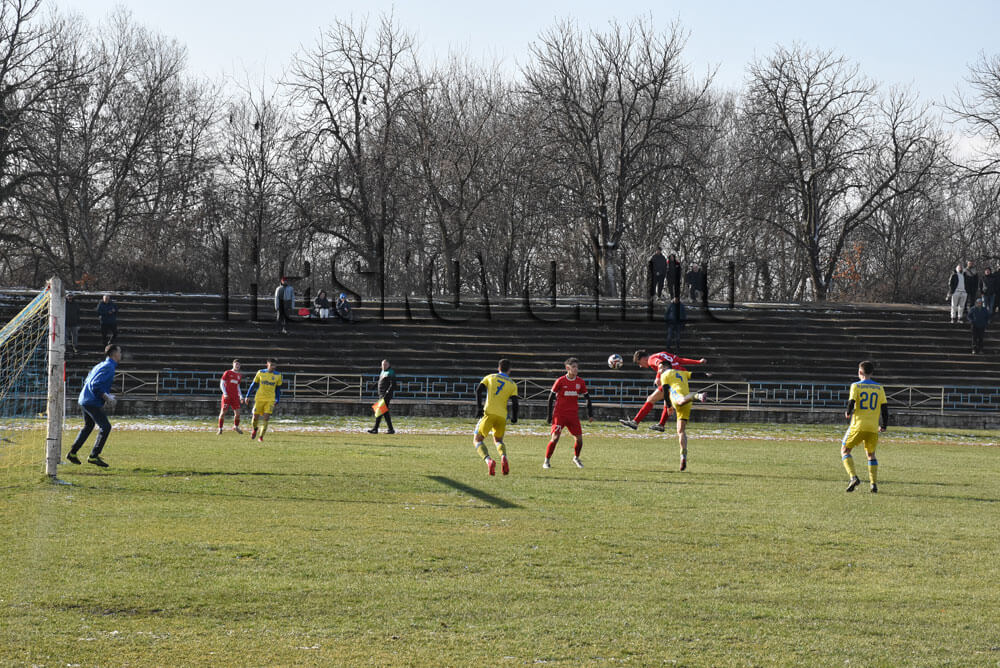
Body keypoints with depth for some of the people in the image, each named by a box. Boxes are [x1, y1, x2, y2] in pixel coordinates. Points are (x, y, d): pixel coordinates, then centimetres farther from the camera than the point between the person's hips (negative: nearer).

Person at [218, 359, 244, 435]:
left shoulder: (239, 375, 15)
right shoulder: (228, 373, 1)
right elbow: (221, 384, -1)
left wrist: (241, 396, 13)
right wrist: (225, 393, -14)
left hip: (235, 396, 4)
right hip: (227, 396, -4)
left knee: (237, 412, -1)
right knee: (223, 411, -6)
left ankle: (236, 427, 22)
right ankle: (220, 428, 2)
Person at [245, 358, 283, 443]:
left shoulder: (278, 376, 3)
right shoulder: (260, 373, 1)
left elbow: (278, 389, 13)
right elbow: (253, 385, 8)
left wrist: (277, 401, 10)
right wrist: (248, 396, 5)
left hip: (270, 400, 0)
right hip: (259, 399, 0)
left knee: (266, 418, -12)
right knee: (256, 417, 1)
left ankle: (261, 437, -4)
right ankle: (255, 429, 34)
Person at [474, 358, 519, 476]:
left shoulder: (490, 377, 13)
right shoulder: (512, 384, 13)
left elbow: (479, 390, -1)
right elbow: (514, 402, 5)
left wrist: (478, 407, -3)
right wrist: (514, 418, 17)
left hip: (489, 413, -2)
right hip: (502, 416, 2)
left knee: (477, 440, 5)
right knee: (498, 440, 23)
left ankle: (488, 460, -23)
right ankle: (503, 457, -10)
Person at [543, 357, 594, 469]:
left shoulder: (580, 382, 4)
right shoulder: (560, 381, -7)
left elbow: (587, 397, 14)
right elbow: (551, 398, -2)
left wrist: (590, 414, 8)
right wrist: (549, 416, -4)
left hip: (573, 415, 3)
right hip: (560, 414, -3)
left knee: (579, 438, -2)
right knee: (555, 437, -13)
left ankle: (576, 458, 25)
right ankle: (546, 461, 0)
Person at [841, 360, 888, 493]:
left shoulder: (856, 386, -2)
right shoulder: (879, 388, 9)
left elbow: (852, 402, -12)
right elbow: (884, 408, 8)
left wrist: (848, 413, 9)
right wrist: (884, 426, 18)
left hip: (858, 425, -4)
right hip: (873, 427, 4)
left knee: (845, 450, 9)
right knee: (871, 454, 18)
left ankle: (853, 477, -11)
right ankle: (874, 484, 7)